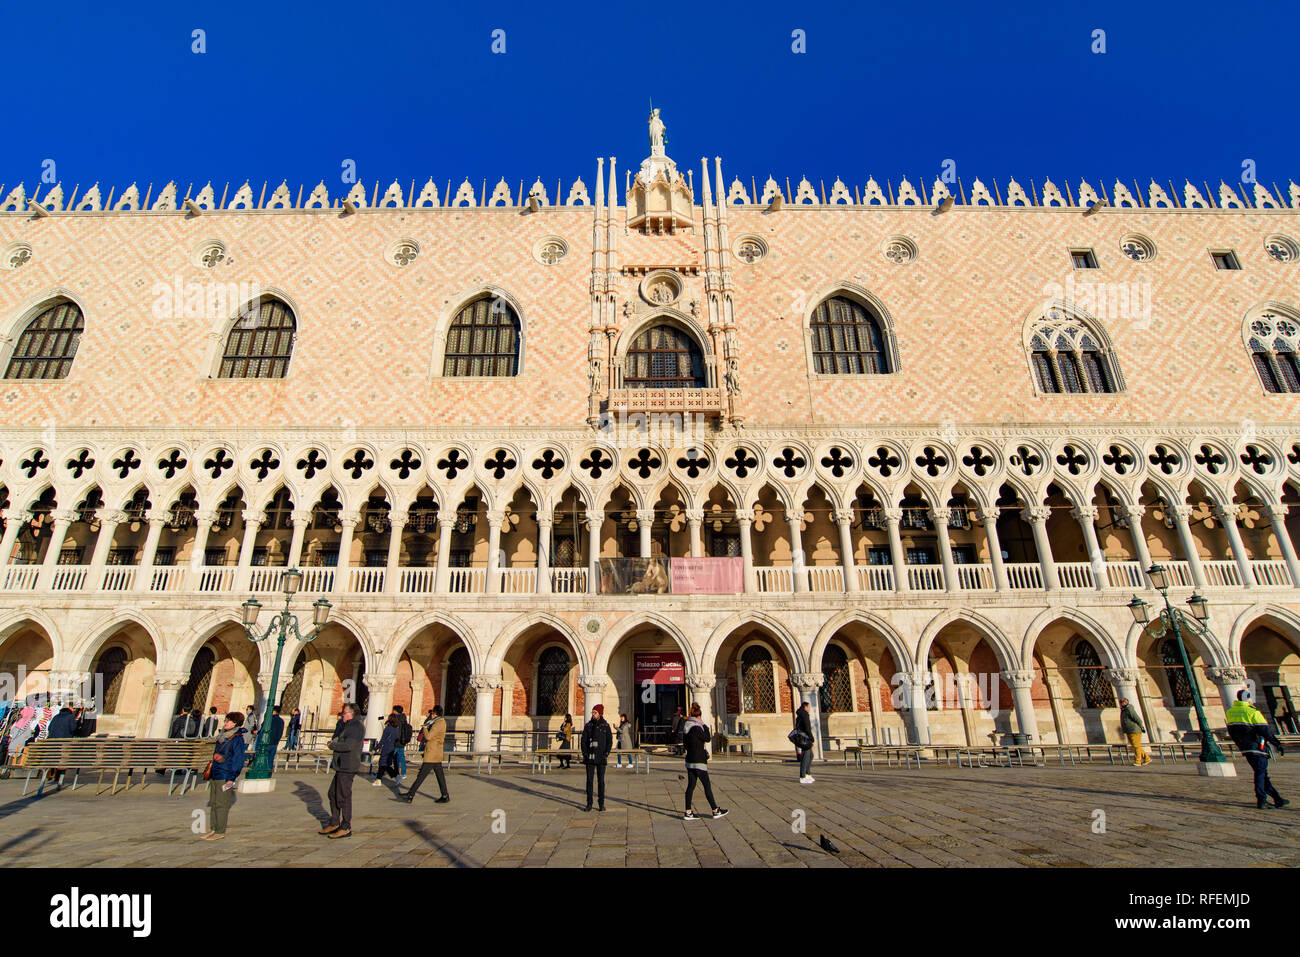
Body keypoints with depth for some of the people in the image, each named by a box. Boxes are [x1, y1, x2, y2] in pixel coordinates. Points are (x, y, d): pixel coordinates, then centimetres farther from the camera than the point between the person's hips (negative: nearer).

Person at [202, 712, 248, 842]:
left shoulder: (237, 739, -14)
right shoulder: (222, 736, 11)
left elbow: (238, 761, -15)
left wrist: (231, 778, -17)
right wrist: (210, 771, 20)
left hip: (225, 777, -8)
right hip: (215, 774, 8)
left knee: (221, 804, -2)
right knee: (214, 803, 14)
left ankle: (220, 832, 6)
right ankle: (214, 829, 24)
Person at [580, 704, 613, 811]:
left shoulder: (605, 725, 2)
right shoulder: (588, 725, 6)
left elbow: (610, 741, 3)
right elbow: (583, 740, 6)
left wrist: (606, 754, -7)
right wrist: (585, 753, -4)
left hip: (601, 758, -1)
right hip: (589, 757, 1)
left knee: (601, 780, 3)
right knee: (589, 780, 2)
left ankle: (602, 803, 12)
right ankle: (589, 803, 12)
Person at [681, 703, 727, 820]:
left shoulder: (686, 727, 9)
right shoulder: (696, 727, -19)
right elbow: (707, 738, -9)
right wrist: (704, 725, -3)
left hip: (689, 761, 8)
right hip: (699, 761, -8)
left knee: (690, 785, 9)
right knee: (707, 786, 2)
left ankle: (688, 813, 10)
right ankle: (716, 811, 13)